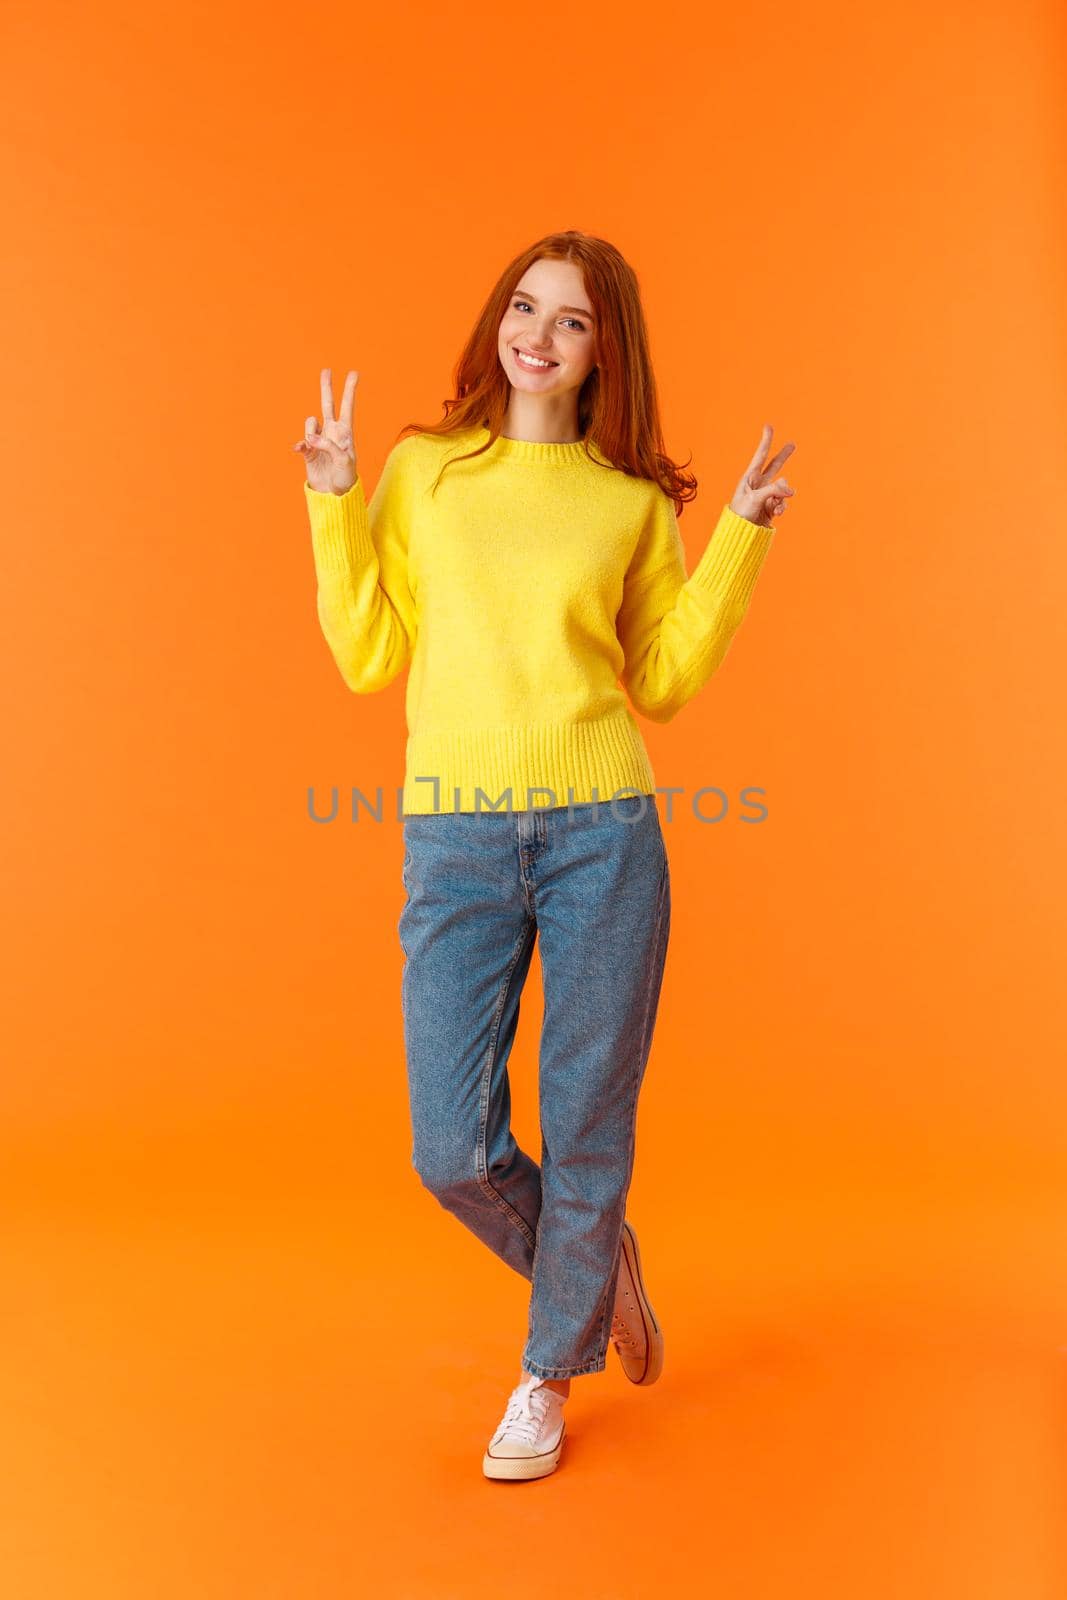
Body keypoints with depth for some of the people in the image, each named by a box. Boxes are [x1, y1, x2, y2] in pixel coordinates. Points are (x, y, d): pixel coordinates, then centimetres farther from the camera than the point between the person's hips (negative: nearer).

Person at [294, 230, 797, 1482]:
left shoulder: (635, 502, 8)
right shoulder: (421, 471, 9)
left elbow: (663, 682, 8)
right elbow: (368, 659, 6)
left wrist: (739, 537, 3)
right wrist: (334, 504, 1)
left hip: (604, 835, 0)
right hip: (456, 835, 1)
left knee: (587, 1130, 6)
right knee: (453, 1152, 2)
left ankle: (551, 1373, 32)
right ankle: (597, 1265, 34)